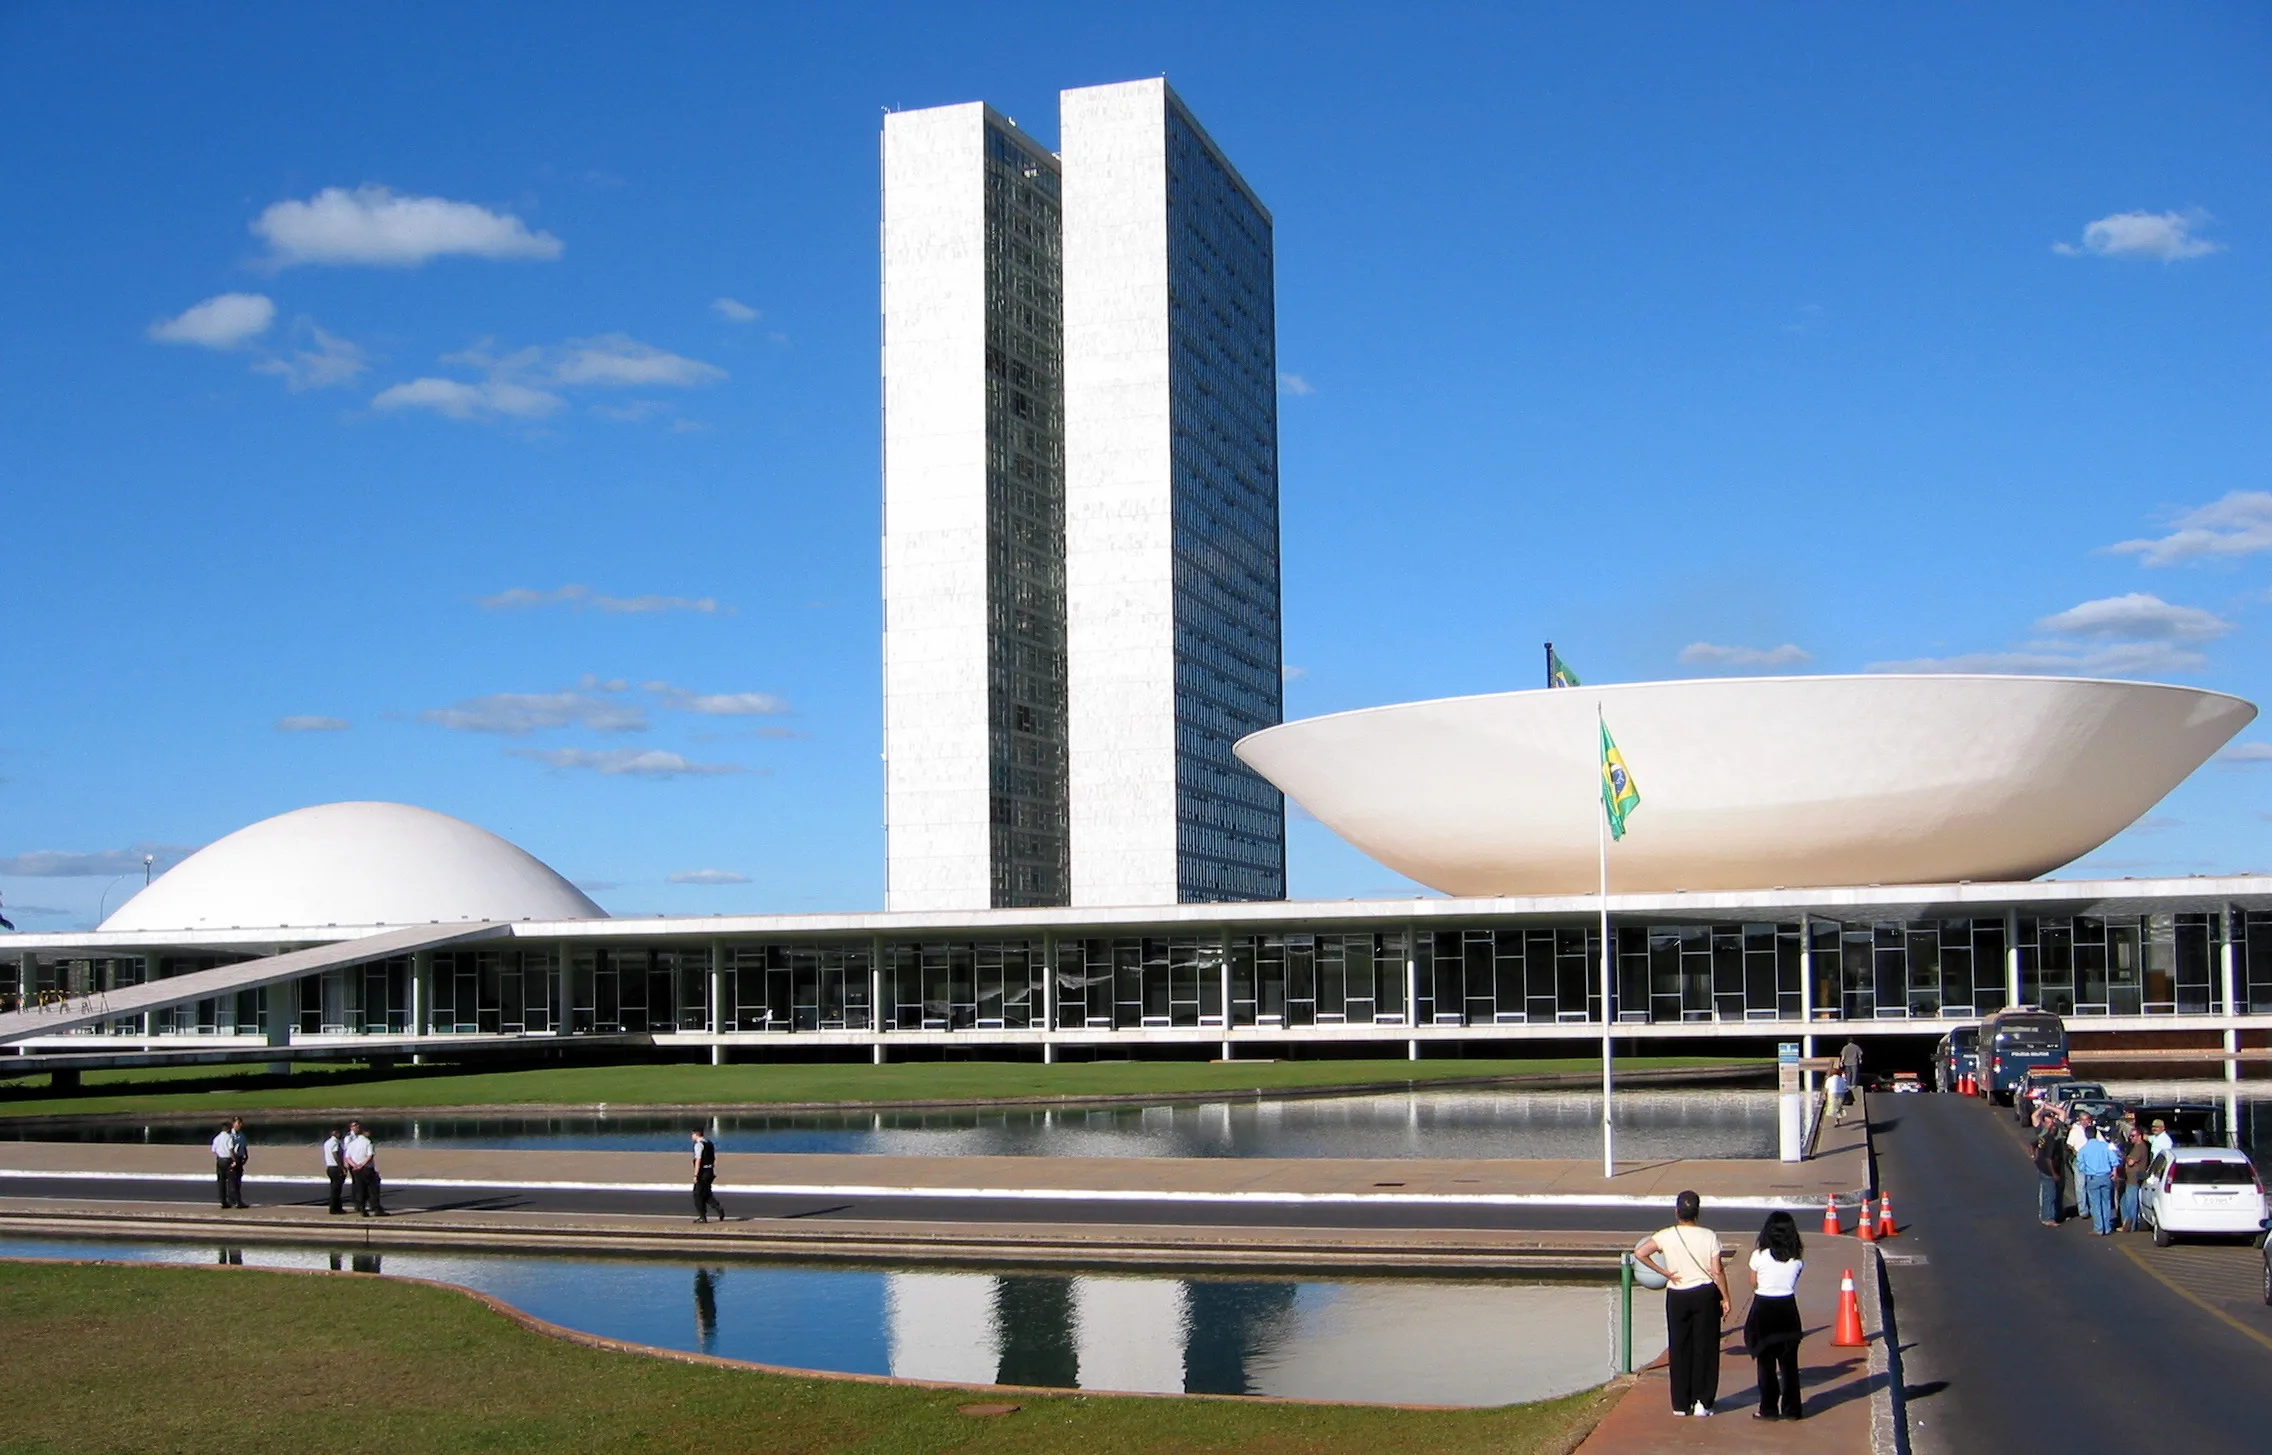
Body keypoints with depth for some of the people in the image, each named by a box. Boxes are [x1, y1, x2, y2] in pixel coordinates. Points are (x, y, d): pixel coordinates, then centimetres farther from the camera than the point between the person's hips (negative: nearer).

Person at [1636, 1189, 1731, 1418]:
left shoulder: (1666, 1236, -8)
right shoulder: (1709, 1236, -10)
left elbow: (1640, 1253, -17)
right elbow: (1717, 1272, -11)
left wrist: (1664, 1272, -8)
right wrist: (1726, 1298, 0)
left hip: (1677, 1296, 1)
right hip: (1705, 1294, -1)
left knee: (1679, 1348, 9)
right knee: (1705, 1348, 8)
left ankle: (1680, 1404, 12)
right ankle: (1702, 1401, 7)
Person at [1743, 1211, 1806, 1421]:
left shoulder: (1760, 1255, -13)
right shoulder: (1797, 1258, -5)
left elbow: (1753, 1283, -2)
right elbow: (1794, 1281, 4)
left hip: (1763, 1309, -2)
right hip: (1788, 1309, 2)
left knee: (1766, 1363, 6)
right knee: (1789, 1363, 11)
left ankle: (1768, 1409, 9)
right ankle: (1791, 1409, 15)